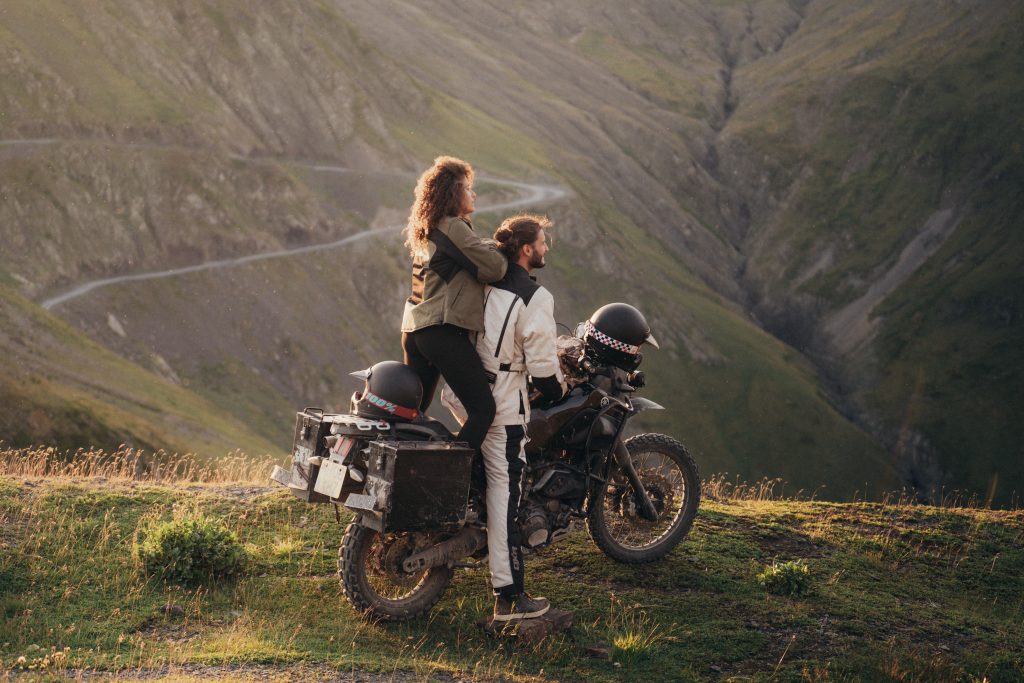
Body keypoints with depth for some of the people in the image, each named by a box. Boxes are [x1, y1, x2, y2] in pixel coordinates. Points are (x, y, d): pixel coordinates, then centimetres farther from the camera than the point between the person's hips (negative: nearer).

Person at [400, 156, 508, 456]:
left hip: (414, 330, 10)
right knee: (483, 409, -9)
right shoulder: (454, 228, -11)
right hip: (444, 330, -10)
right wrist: (496, 249, 7)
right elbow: (493, 268, -13)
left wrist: (486, 250, 9)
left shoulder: (426, 232, 18)